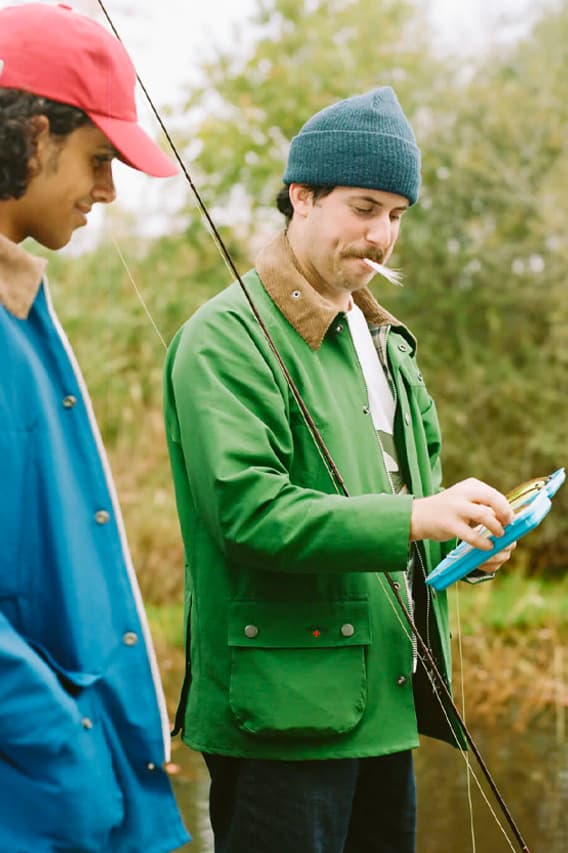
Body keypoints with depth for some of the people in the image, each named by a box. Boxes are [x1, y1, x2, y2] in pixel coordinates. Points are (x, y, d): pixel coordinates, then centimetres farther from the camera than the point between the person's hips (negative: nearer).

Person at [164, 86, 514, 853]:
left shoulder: (383, 343, 19)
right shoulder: (228, 337, -10)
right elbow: (246, 510, -21)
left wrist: (458, 533, 3)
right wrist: (413, 517, -28)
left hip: (386, 702, 9)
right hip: (286, 713, -9)